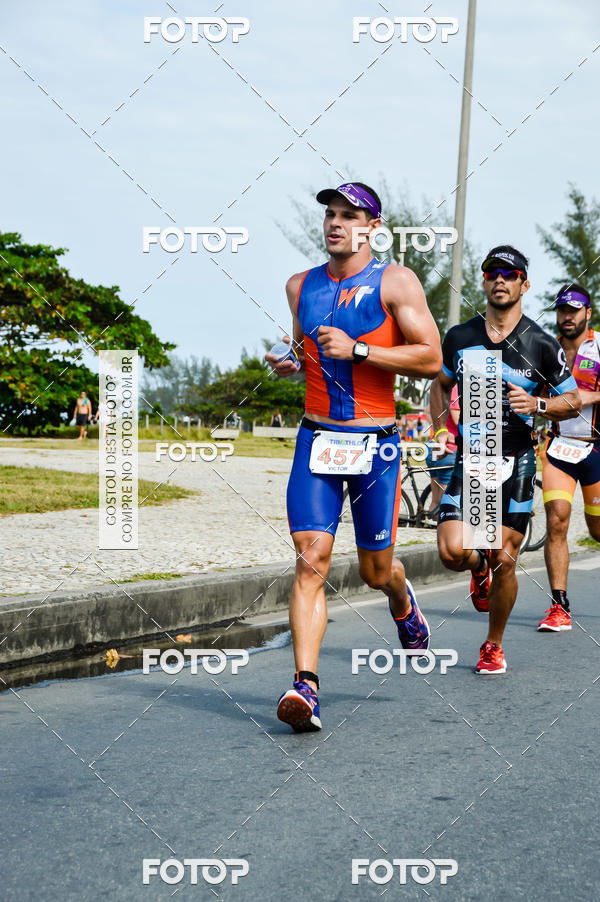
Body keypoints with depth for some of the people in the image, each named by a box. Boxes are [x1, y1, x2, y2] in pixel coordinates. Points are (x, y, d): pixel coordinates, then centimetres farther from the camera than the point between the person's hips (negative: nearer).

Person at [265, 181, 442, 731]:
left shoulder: (396, 283, -3)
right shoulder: (300, 287, 11)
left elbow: (431, 358, -9)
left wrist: (357, 351, -17)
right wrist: (293, 364, 4)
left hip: (376, 443, -2)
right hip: (316, 438, 3)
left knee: (375, 572, 9)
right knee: (311, 561, -12)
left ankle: (403, 602, 46)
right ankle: (306, 687, -15)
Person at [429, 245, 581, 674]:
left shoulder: (541, 344, -3)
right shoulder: (459, 336, 5)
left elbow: (573, 401, 4)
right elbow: (441, 382, 22)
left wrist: (537, 405, -15)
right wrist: (440, 425, 6)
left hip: (516, 462, -2)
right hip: (469, 458, 2)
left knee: (504, 561, -2)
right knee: (452, 551, -15)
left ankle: (494, 645, 20)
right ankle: (479, 567, 23)